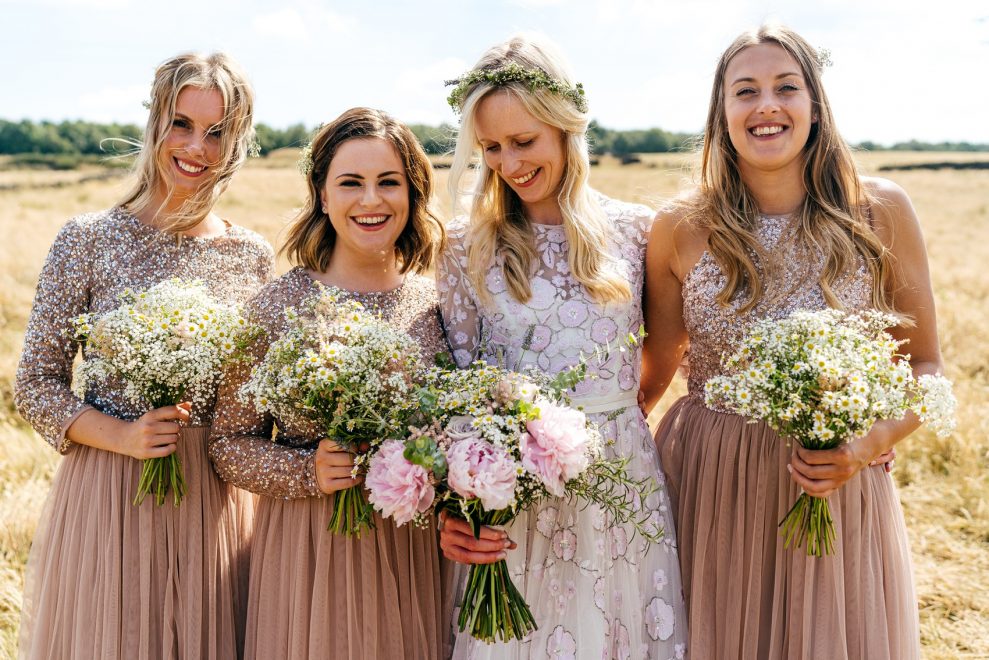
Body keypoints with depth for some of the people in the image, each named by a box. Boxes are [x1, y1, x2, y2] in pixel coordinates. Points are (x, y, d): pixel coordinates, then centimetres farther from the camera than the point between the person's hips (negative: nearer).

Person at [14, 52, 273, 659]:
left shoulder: (254, 257, 3)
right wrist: (122, 435, -17)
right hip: (109, 491, -2)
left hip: (218, 502, 3)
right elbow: (36, 386, -3)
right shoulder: (89, 239, -5)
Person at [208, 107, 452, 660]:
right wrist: (308, 470, -19)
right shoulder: (278, 306, -8)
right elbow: (229, 445, -3)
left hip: (416, 550, 3)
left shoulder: (437, 302, -1)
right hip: (309, 551, -2)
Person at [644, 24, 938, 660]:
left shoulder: (881, 212, -5)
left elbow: (925, 366, 2)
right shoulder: (681, 230, -5)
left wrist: (870, 445, -14)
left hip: (837, 496, 0)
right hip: (707, 496, 0)